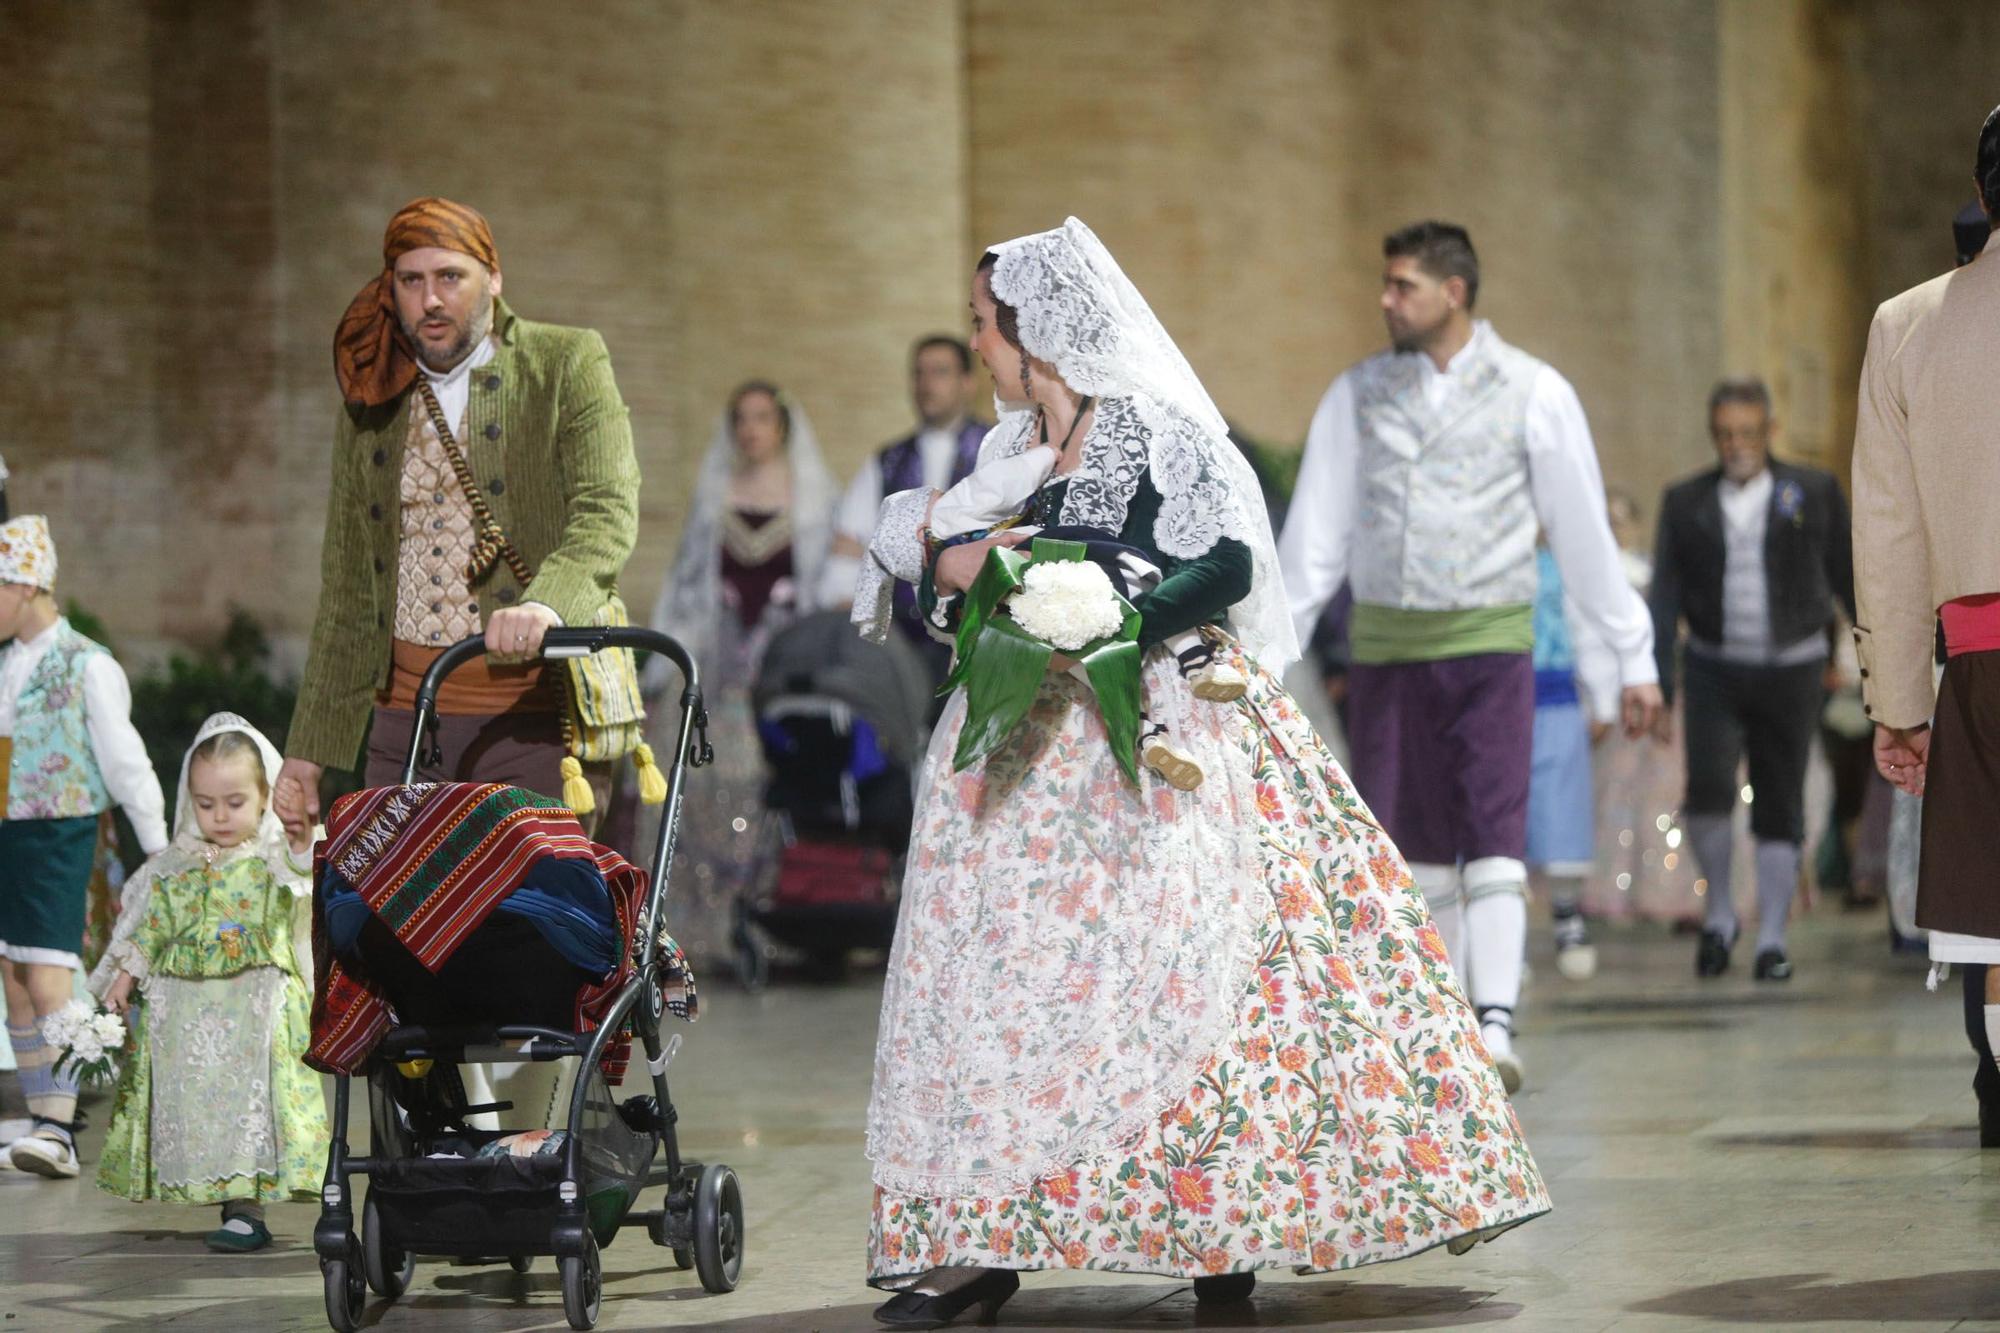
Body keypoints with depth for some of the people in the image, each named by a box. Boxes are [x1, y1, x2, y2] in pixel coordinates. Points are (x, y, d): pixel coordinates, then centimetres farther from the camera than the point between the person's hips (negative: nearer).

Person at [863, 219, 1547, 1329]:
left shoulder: (1157, 433, -5)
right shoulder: (1004, 450, 16)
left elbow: (1228, 565, -14)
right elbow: (938, 592, 17)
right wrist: (954, 567, -5)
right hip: (1033, 753, 6)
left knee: (1189, 968, -10)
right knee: (999, 968, -4)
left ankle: (1219, 1231, -6)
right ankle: (975, 1238, -7)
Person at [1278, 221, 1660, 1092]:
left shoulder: (1533, 394, -1)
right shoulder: (1357, 396, 7)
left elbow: (1585, 537, 3)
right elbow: (1313, 538, 7)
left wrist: (1633, 659, 5)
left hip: (1489, 643, -3)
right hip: (1385, 645, 3)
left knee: (1492, 833, -14)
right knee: (1410, 851, 5)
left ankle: (1496, 1027, -21)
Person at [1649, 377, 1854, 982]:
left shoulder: (1814, 492, 2)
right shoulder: (1685, 502, 4)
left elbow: (1847, 576, 9)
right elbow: (1665, 599, 4)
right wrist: (1659, 686, -3)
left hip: (1791, 669, 0)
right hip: (1715, 670, 0)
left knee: (1780, 809, 2)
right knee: (1708, 790, -18)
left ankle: (1771, 940, 9)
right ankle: (1719, 911, 4)